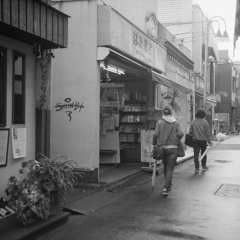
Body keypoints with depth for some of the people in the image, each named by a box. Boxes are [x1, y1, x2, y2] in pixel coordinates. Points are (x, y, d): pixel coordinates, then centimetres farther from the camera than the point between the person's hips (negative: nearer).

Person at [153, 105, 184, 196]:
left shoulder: (159, 122, 0)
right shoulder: (176, 123, 2)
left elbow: (156, 134, -9)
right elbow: (181, 134, -10)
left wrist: (154, 143, 6)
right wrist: (176, 139, 9)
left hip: (162, 147, 1)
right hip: (173, 148, -1)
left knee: (165, 167, 20)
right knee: (170, 168, 0)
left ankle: (169, 184, 35)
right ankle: (165, 187, -14)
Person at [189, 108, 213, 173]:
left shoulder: (193, 122, -2)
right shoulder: (205, 122, -9)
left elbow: (190, 132, 3)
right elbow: (208, 133, -6)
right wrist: (209, 141, 1)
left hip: (195, 140, 1)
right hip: (203, 140, -1)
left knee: (196, 154, 2)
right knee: (203, 153, 17)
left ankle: (197, 168, -2)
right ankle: (203, 166, 31)